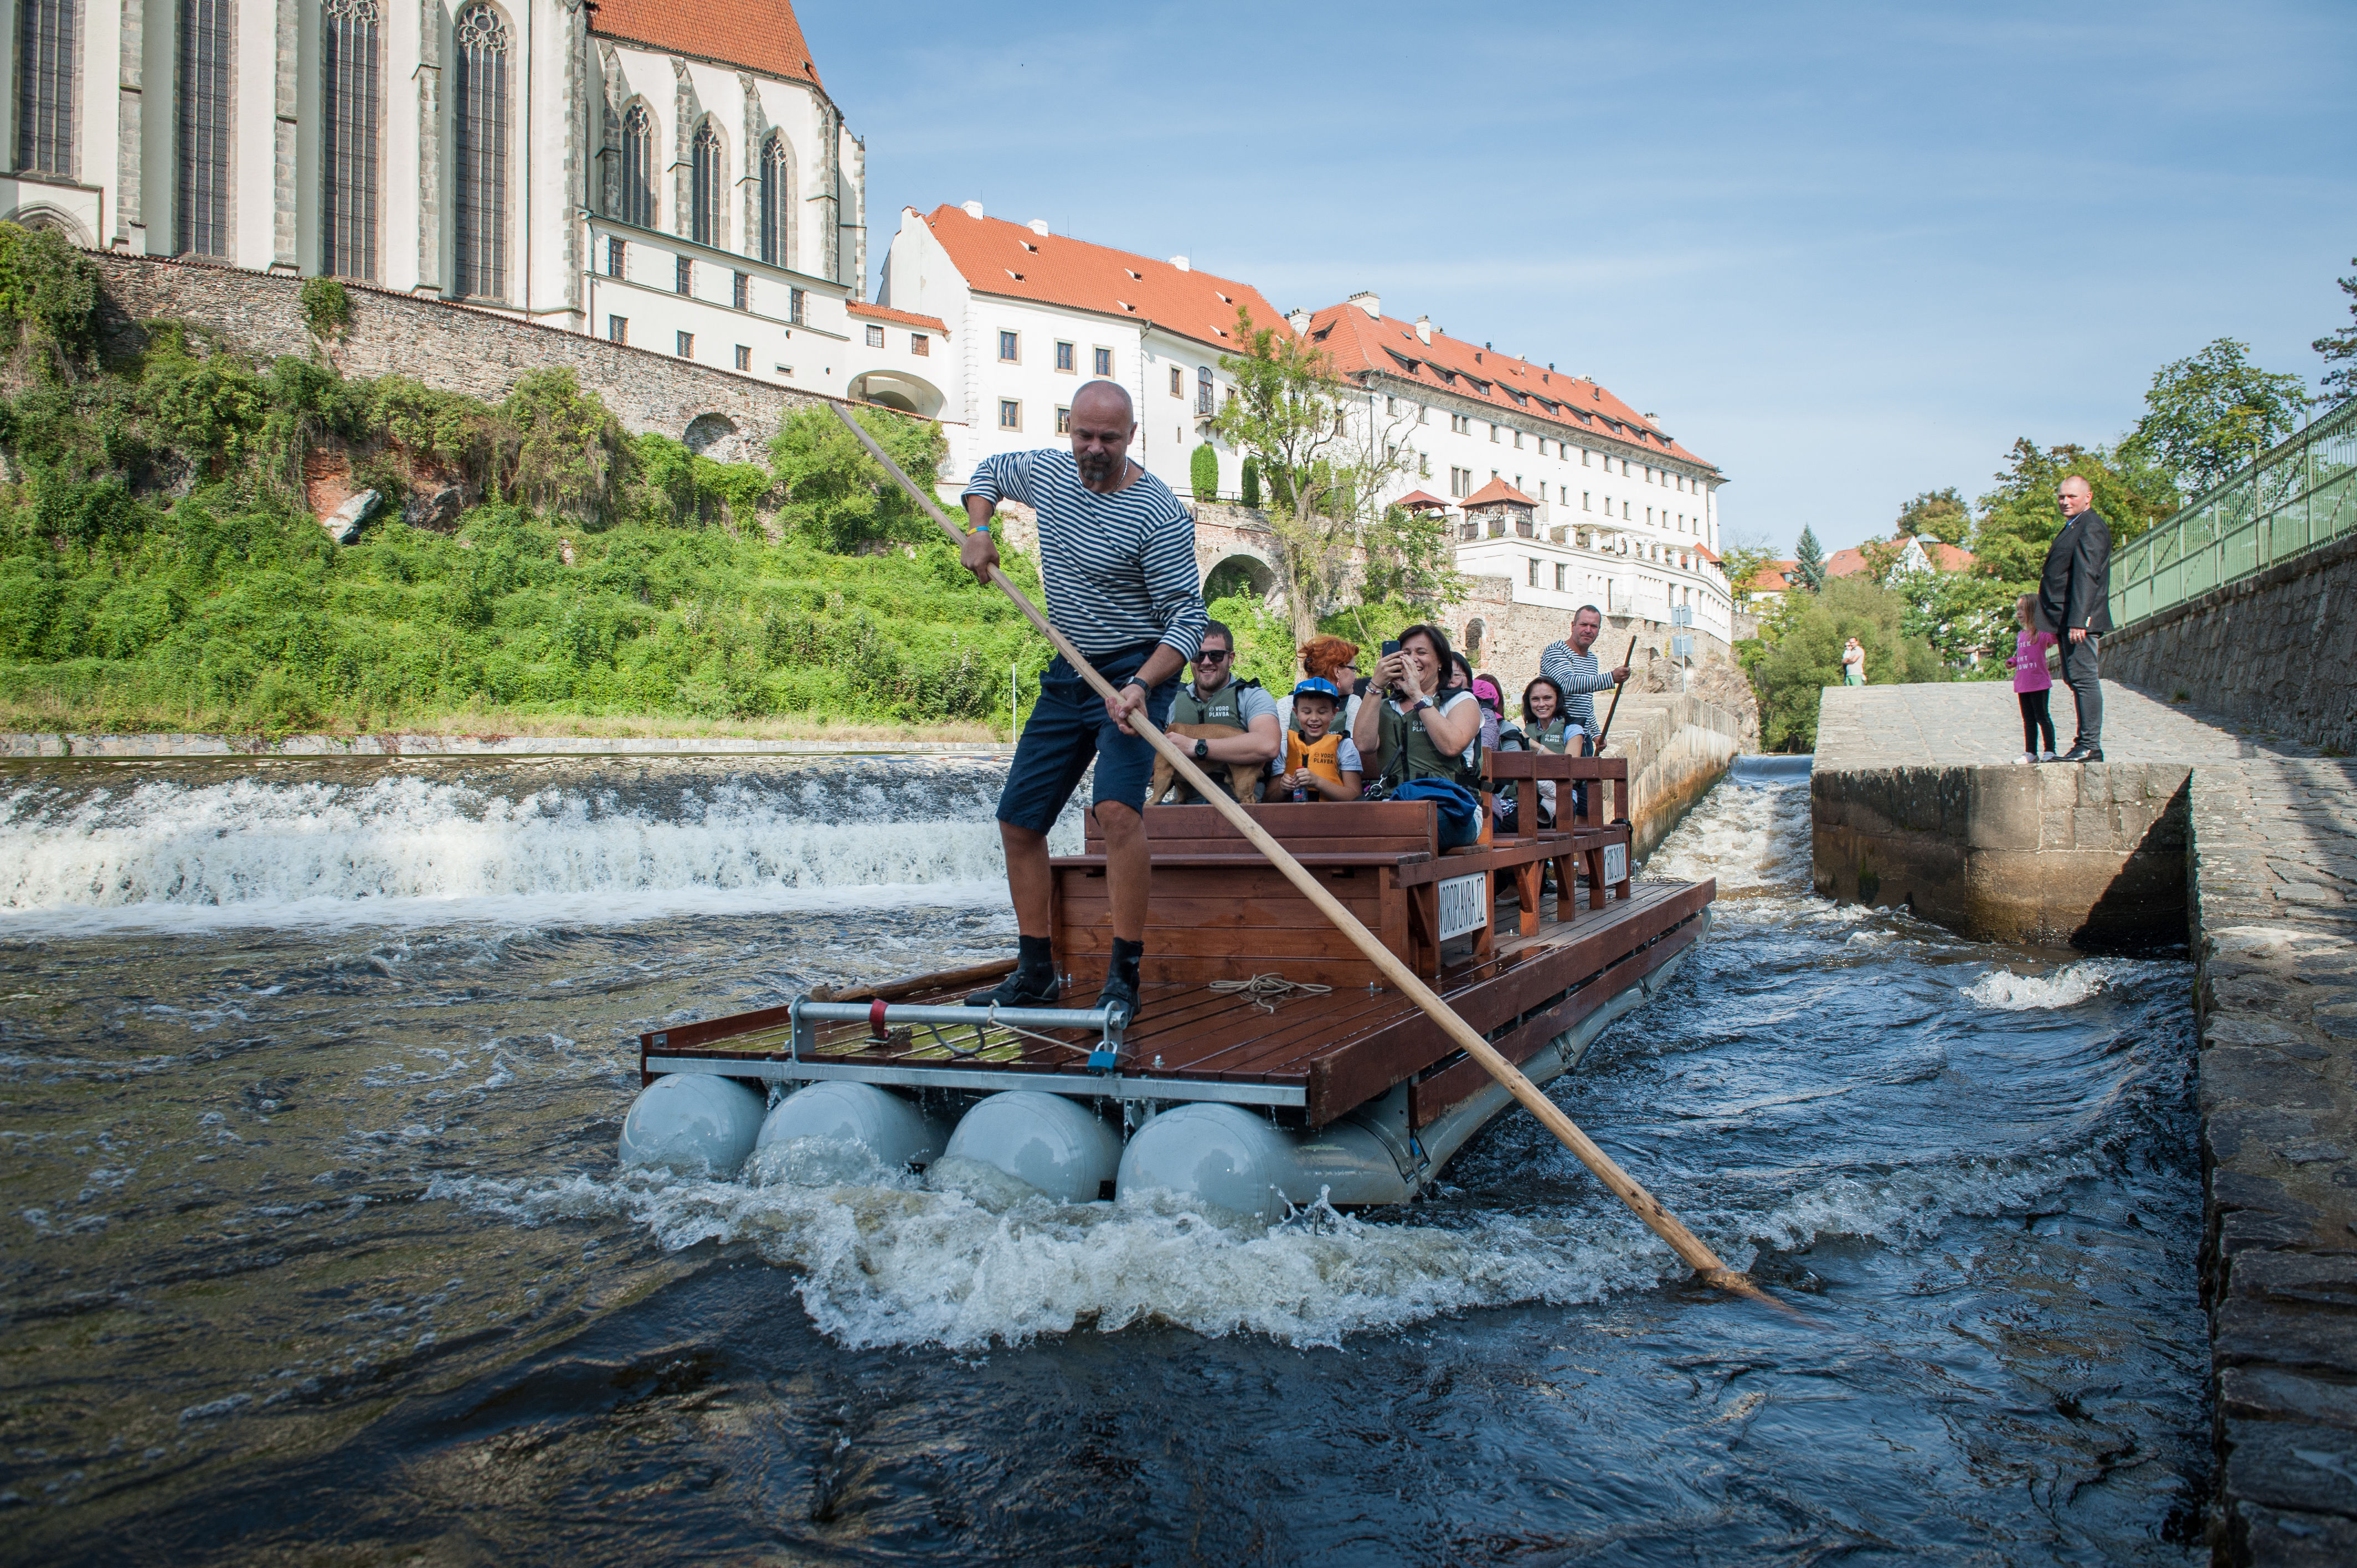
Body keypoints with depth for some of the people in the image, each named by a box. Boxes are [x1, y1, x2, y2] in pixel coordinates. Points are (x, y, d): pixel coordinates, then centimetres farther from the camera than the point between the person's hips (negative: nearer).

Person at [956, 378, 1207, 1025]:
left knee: (1117, 806, -28)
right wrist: (978, 529, 7)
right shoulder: (1046, 471, 4)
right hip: (1066, 676, 7)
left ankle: (1123, 977, -22)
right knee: (1018, 819, 6)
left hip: (1136, 672, -7)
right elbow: (990, 470, 27)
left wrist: (1140, 687, -34)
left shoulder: (1159, 515, -17)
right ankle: (1035, 973, 16)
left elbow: (1187, 615, -19)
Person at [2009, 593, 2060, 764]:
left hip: (2039, 684, -8)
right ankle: (2030, 752, 18)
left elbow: (2055, 637, -28)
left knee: (2042, 717, -2)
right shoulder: (2021, 635, 14)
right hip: (2023, 685, 8)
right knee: (2028, 720, 12)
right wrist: (2013, 662, 6)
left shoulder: (2041, 632, -9)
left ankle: (2050, 751, 5)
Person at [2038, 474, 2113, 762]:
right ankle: (2086, 744, 16)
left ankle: (2090, 746, -11)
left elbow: (2087, 575, -19)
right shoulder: (2074, 526, 22)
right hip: (2068, 620, 11)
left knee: (2083, 677, -11)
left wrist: (2077, 620, -26)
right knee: (2075, 678, 12)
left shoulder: (2091, 527, -10)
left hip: (2080, 619, -11)